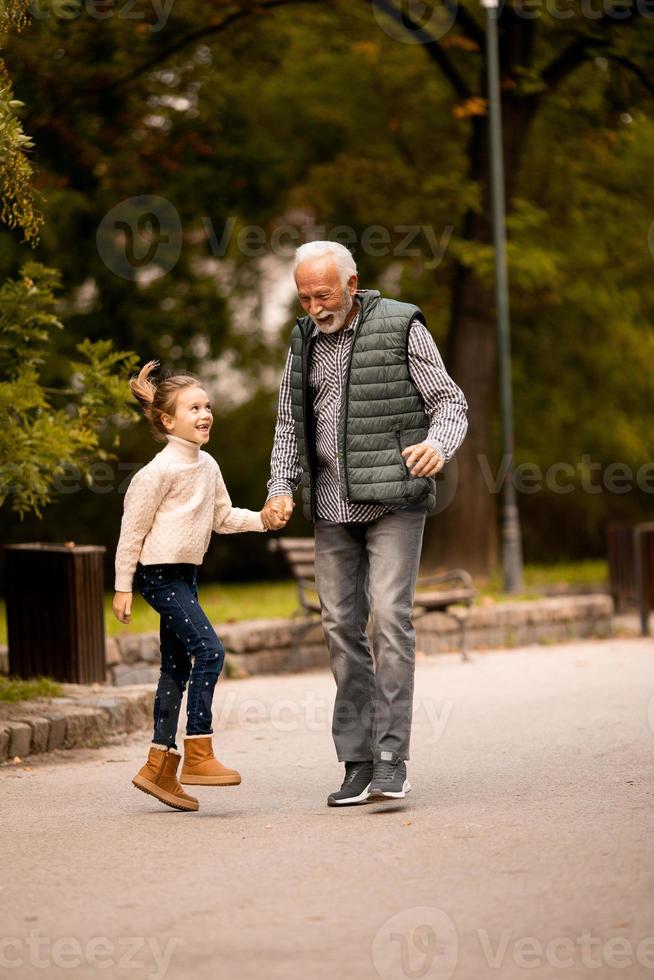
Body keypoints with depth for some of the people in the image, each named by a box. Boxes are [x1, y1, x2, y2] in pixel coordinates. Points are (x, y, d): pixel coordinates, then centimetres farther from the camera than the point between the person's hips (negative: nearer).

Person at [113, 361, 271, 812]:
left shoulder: (208, 466, 10)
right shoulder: (160, 470, -14)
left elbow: (224, 517, 20)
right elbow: (133, 528, -11)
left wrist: (261, 520, 2)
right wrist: (123, 586, -11)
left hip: (186, 574, 9)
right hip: (159, 572, -9)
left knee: (178, 667, 9)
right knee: (209, 650, -17)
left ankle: (160, 766, 15)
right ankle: (198, 754, -15)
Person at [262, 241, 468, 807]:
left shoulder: (401, 327, -4)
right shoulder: (305, 342, 11)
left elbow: (448, 402, -3)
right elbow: (290, 426, 17)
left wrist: (437, 445, -24)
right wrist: (281, 489, 2)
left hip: (393, 500, -5)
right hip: (333, 506, 5)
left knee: (390, 616, -15)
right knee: (341, 627, 3)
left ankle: (391, 757, -14)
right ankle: (358, 762, 7)